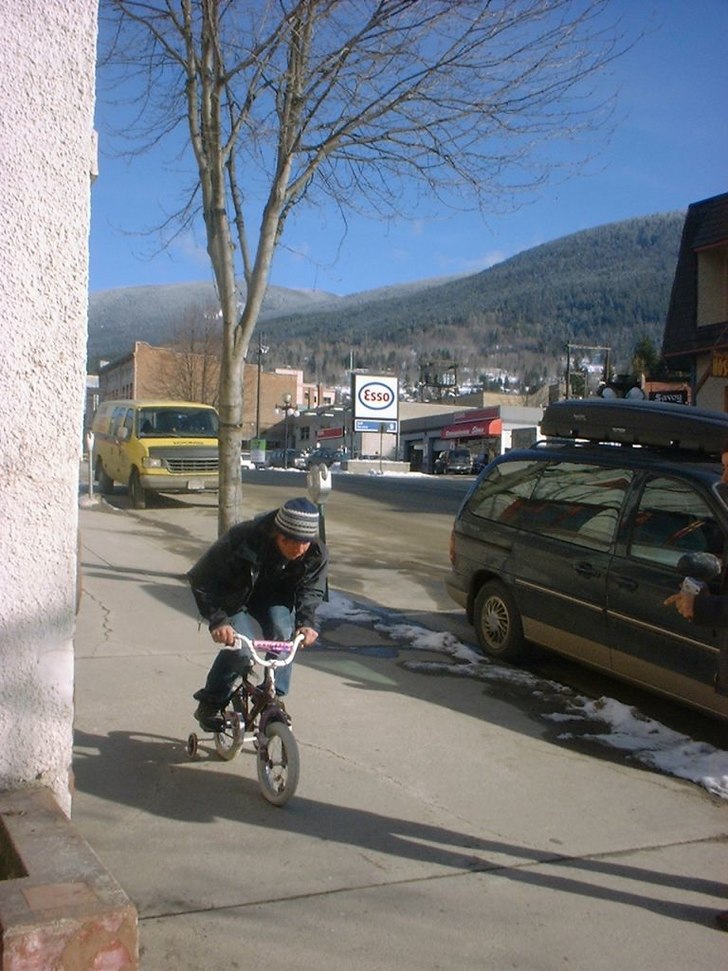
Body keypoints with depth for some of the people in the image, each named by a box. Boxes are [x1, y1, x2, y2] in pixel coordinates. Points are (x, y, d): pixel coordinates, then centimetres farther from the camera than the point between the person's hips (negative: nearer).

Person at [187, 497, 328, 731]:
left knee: (283, 632, -26)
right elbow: (202, 579, -29)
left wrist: (306, 621, -32)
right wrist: (218, 620, -41)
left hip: (272, 596, 3)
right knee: (241, 649, -23)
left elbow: (310, 590, -12)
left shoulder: (317, 553, -25)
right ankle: (211, 703, 3)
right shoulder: (241, 540, -37)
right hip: (233, 596, -3)